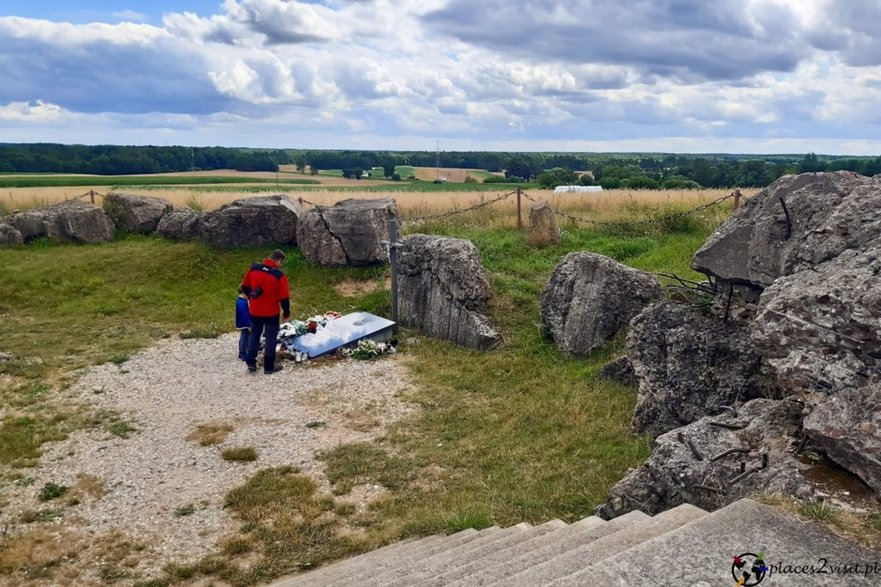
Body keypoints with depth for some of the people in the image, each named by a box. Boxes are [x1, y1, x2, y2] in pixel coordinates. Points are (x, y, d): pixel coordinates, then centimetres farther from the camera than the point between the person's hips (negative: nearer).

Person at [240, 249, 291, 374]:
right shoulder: (279, 276, -21)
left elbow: (245, 286, 6)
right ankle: (269, 367, 17)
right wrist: (286, 312, 1)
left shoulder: (253, 268, -6)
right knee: (271, 339, 10)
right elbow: (284, 297, -16)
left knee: (254, 335, 22)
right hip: (271, 313, -4)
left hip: (255, 311, 5)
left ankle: (251, 363, 24)